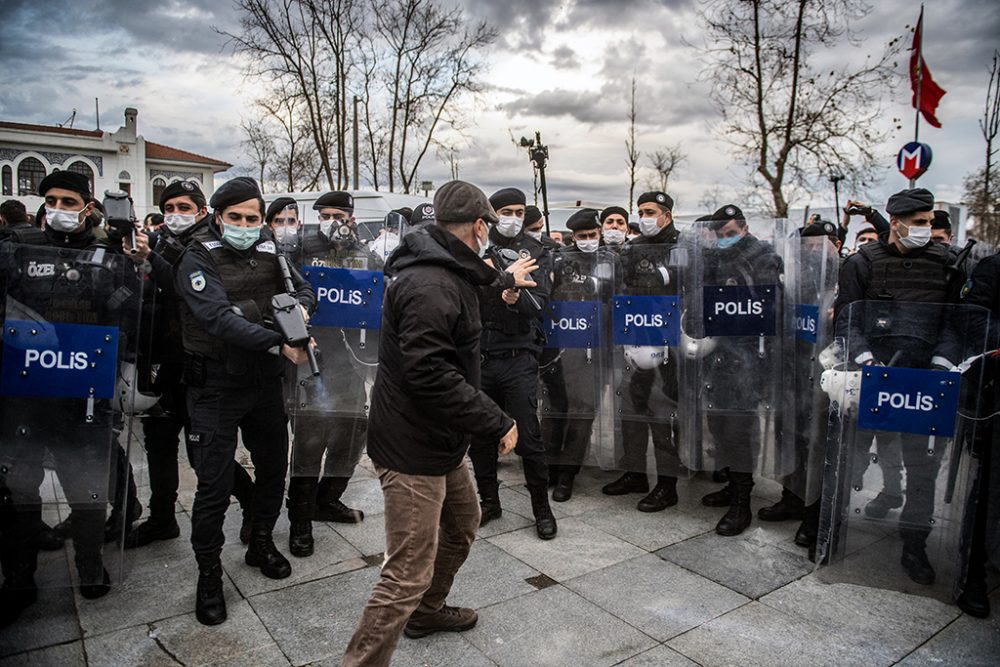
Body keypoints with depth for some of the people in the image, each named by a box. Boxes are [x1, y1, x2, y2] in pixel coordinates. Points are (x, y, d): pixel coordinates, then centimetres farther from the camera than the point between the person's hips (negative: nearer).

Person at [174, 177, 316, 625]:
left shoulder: (269, 253, 4)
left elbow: (305, 289, 4)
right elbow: (219, 317, -26)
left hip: (265, 381, 5)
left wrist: (300, 309, -21)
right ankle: (209, 573, 21)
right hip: (216, 386, -5)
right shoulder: (199, 259, -12)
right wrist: (279, 343, -38)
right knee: (214, 484, 0)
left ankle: (261, 542, 40)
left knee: (273, 467, 16)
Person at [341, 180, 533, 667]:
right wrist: (496, 423, -22)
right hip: (413, 450, -11)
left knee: (462, 524, 27)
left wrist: (506, 279, 51)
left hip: (441, 442, 11)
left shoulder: (444, 271, 9)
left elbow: (469, 286, 35)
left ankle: (427, 610, 49)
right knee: (408, 575, -5)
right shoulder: (430, 287, -25)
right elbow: (430, 374, -30)